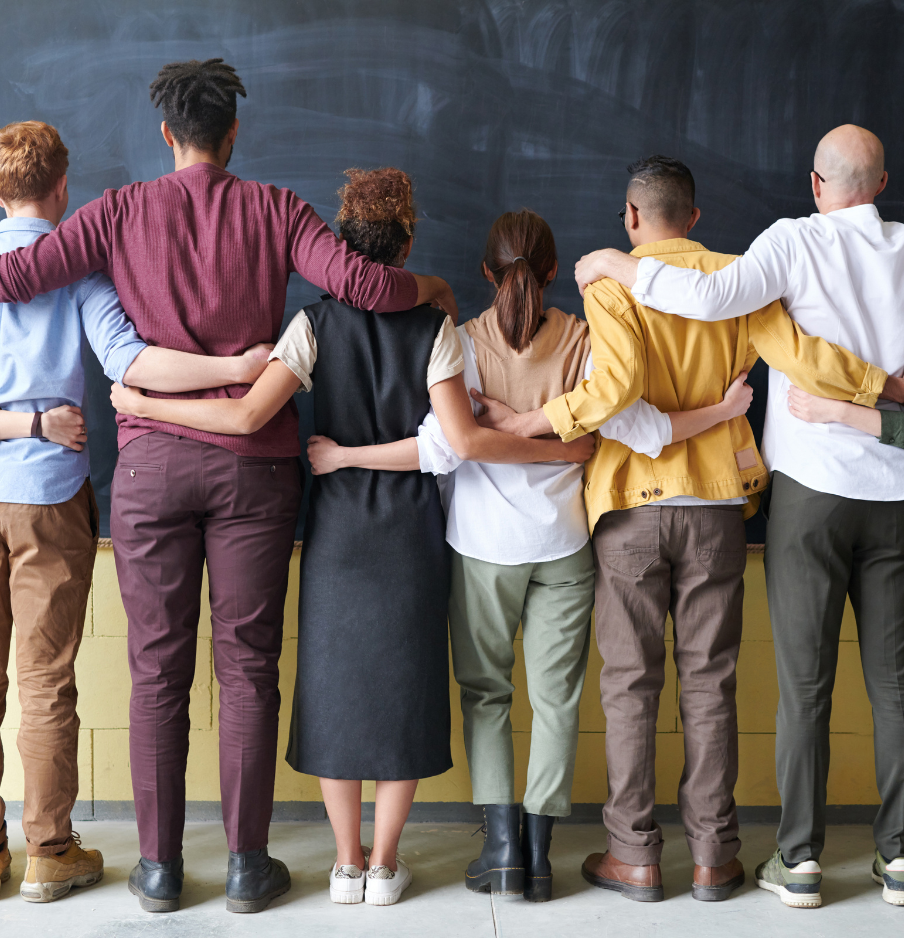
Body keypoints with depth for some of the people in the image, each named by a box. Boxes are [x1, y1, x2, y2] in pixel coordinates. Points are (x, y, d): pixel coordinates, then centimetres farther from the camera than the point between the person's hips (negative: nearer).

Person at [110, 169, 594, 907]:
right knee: (404, 684, 9)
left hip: (336, 528, 0)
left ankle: (348, 861, 21)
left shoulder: (315, 325, -5)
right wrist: (563, 450, -5)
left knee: (335, 680, 11)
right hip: (411, 530, 0)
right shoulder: (434, 329, -5)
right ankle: (384, 863, 18)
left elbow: (248, 415, -16)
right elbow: (465, 440, -15)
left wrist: (142, 404, -5)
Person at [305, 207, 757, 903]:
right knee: (555, 695, 9)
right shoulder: (583, 340, -5)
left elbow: (443, 446, -20)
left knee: (485, 688, 13)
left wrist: (342, 456, -13)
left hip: (484, 544, -1)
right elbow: (638, 429, -12)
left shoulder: (467, 341, -10)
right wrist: (725, 409, 2)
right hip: (563, 542, 1)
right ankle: (539, 852, 12)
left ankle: (502, 842, 9)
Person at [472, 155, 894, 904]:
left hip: (633, 503, -2)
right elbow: (803, 358, -6)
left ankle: (635, 856, 13)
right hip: (716, 503, 3)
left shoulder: (610, 285, -5)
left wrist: (526, 423, -14)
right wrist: (885, 382, 6)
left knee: (631, 682, 7)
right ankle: (714, 856, 17)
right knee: (709, 681, 9)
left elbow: (616, 385, -22)